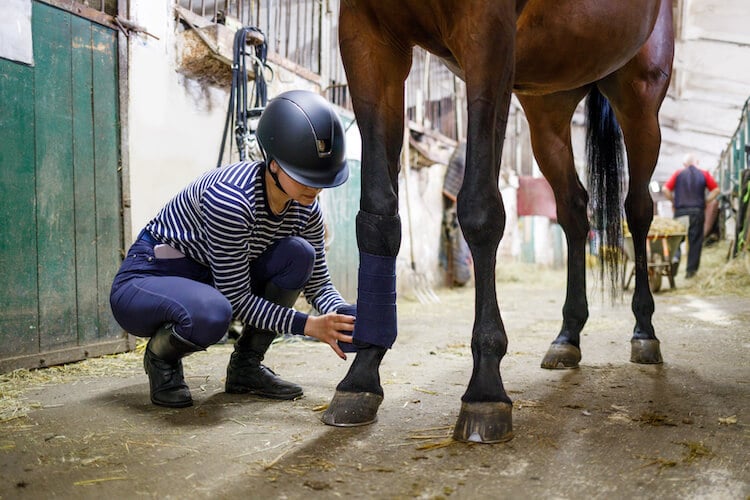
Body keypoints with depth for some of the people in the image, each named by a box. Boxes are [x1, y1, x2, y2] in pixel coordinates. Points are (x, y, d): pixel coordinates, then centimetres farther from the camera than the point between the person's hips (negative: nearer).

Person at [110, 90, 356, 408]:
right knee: (212, 314, -41)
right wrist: (306, 325, -30)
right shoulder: (231, 199, -32)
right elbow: (237, 298, -27)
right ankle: (161, 355, -3)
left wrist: (345, 319, -21)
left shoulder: (305, 209, -9)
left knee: (298, 254, -16)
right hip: (146, 280, -7)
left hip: (211, 280, 7)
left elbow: (318, 283, -1)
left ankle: (246, 365, -1)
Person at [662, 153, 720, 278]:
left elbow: (665, 189, -4)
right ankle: (691, 269, 6)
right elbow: (716, 189, 4)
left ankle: (675, 257, -19)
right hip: (697, 211, 0)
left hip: (680, 211, 0)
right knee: (695, 240, 6)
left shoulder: (678, 174, 3)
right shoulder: (704, 174, 5)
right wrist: (705, 201, 11)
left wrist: (674, 200, 9)